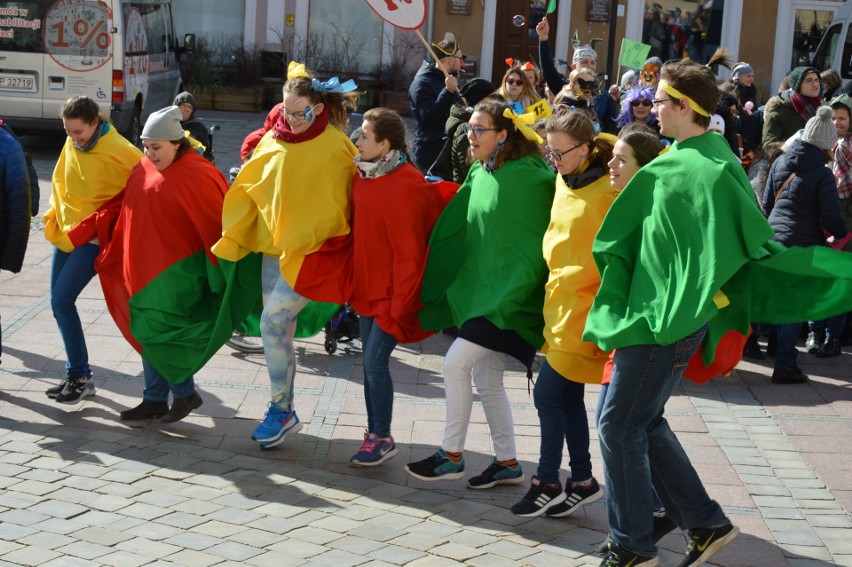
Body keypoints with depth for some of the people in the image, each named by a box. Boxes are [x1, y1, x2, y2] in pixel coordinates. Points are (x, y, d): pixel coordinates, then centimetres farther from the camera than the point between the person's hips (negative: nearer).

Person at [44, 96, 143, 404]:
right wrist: (55, 216, 10)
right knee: (59, 303, 8)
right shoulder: (71, 144, 2)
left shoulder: (119, 151, -18)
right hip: (66, 233, 7)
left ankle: (80, 375, -3)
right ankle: (77, 375, 21)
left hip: (93, 238, -7)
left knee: (61, 301, -15)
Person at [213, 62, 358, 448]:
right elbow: (250, 190, 10)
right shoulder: (274, 141, 4)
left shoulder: (336, 148, -9)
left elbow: (341, 206, -5)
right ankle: (284, 411, 21)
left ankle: (281, 411, 0)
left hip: (312, 250, -5)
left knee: (272, 322, -13)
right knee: (281, 330, 10)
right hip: (274, 246, 6)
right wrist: (231, 241, 8)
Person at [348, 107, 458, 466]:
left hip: (392, 293, -8)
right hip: (368, 287, 8)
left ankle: (382, 439, 8)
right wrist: (354, 282, 12)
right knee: (369, 361, 12)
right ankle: (374, 432, 24)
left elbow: (409, 253, -20)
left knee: (375, 361, -7)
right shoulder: (365, 174, 5)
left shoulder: (405, 186, -20)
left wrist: (399, 305, -18)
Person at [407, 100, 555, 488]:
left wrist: (509, 293, -15)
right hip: (479, 290, 8)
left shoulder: (529, 177, -15)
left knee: (456, 362, -11)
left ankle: (451, 456, 3)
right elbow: (458, 228, 13)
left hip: (507, 296, -8)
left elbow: (536, 242, -14)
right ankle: (507, 463, 23)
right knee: (486, 378, 12)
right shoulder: (480, 174, 8)